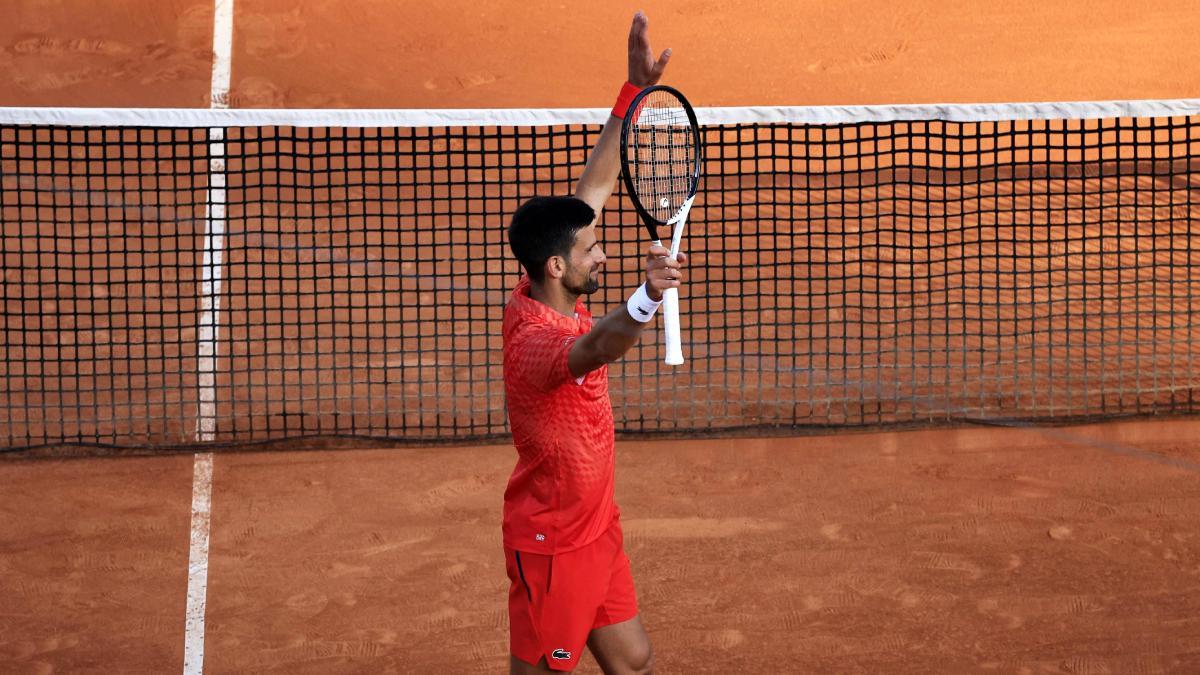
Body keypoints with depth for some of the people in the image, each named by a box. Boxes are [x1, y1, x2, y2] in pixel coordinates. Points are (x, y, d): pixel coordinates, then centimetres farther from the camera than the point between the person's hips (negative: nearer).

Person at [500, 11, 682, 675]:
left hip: (596, 528, 9)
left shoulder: (543, 292, -5)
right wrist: (646, 298, -74)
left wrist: (637, 88, -2)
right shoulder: (536, 341, -30)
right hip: (552, 545, -9)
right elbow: (597, 349, -55)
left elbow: (596, 182, 0)